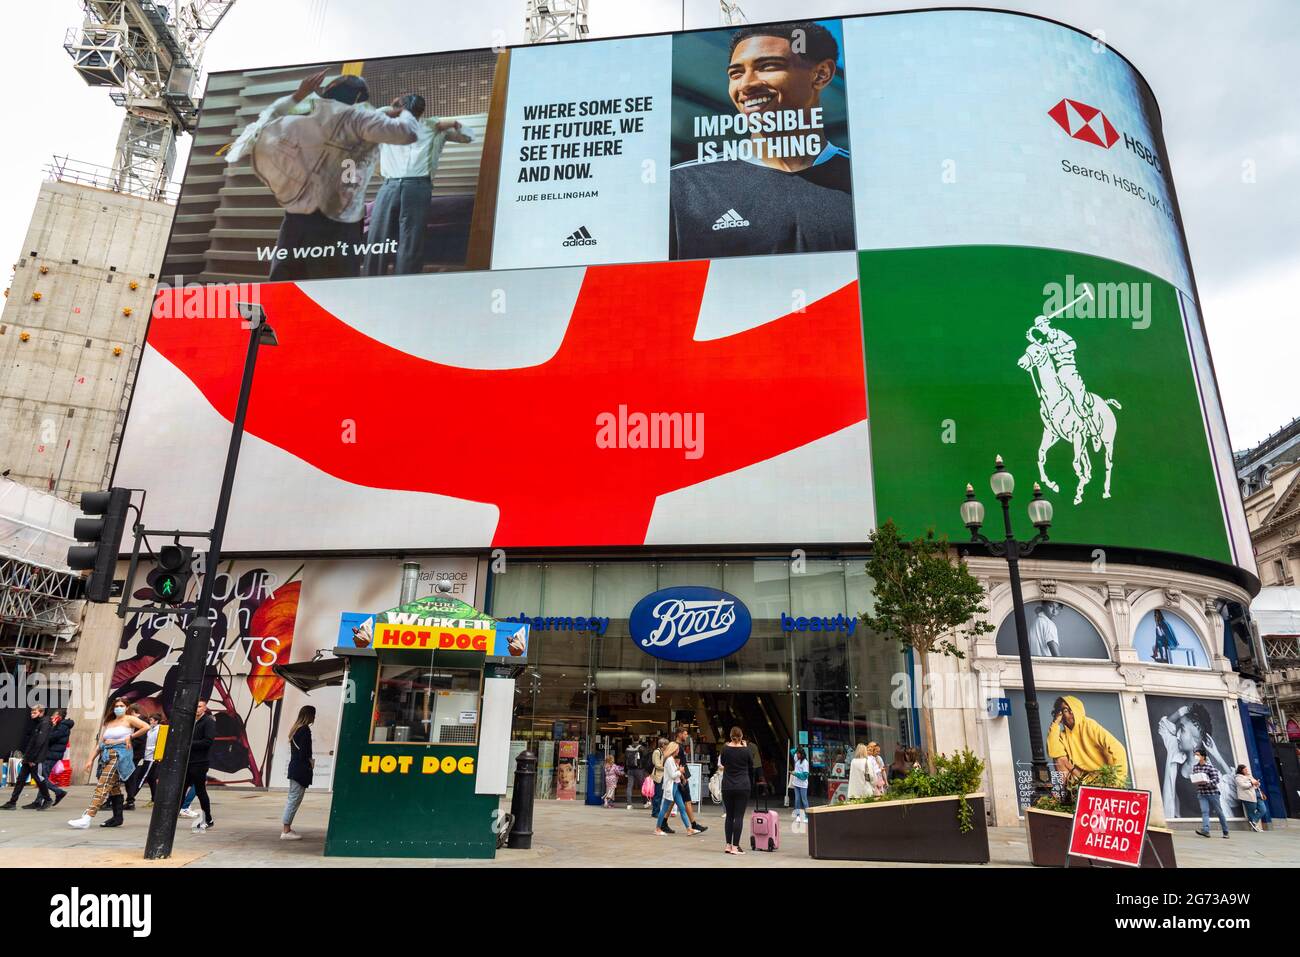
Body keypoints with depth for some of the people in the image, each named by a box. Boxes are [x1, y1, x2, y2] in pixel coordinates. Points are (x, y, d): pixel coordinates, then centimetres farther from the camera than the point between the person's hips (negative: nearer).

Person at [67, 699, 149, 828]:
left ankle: (87, 818, -22)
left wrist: (130, 736, -6)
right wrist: (90, 759, 8)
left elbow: (146, 727, -10)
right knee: (114, 787, 8)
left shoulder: (129, 719, 3)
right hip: (106, 755, 7)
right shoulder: (108, 723, 19)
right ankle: (117, 817, 12)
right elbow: (100, 744, 17)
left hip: (120, 753, -7)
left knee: (103, 786, -15)